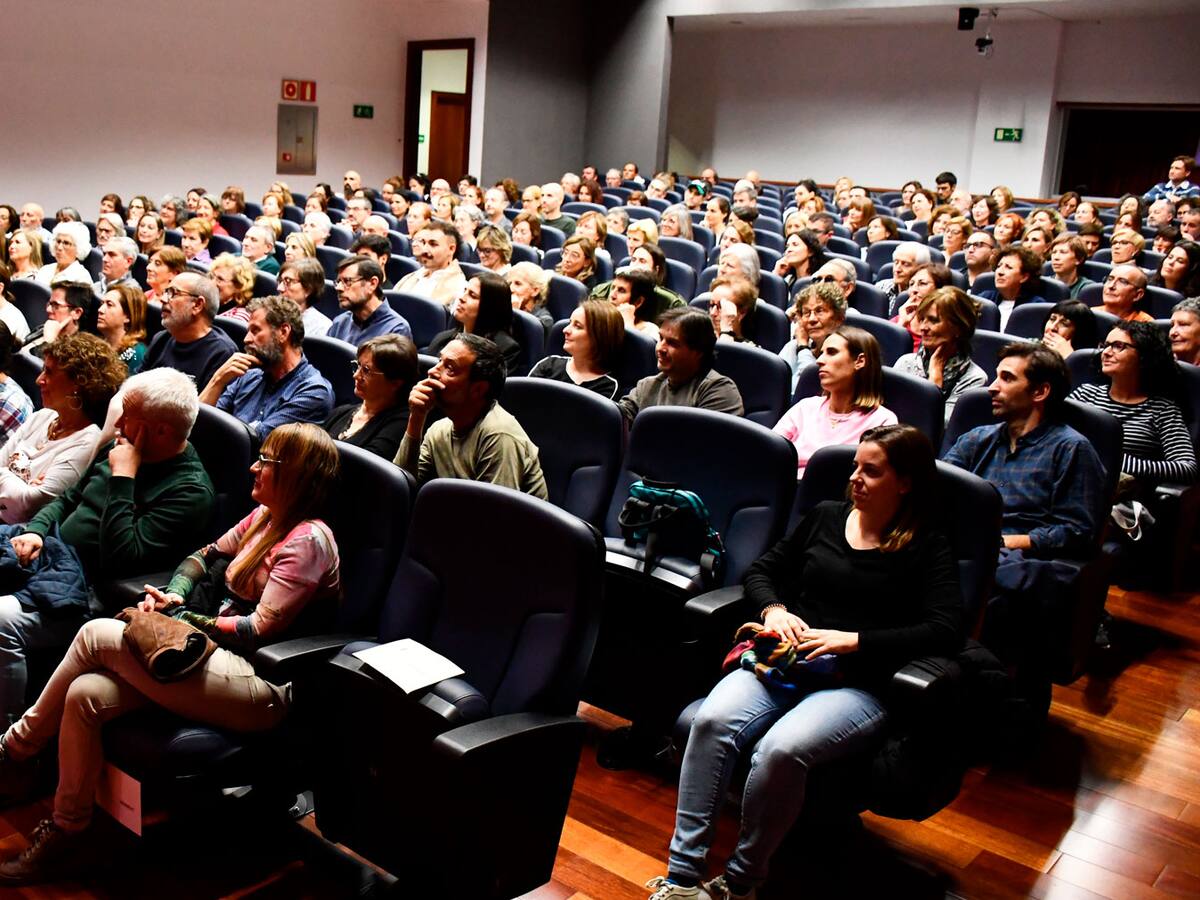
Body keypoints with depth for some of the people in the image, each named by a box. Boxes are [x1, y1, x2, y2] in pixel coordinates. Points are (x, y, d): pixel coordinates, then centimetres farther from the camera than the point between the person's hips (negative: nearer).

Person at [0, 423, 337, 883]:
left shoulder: (308, 539, -14)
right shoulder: (265, 517, 14)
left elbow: (260, 630, -18)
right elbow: (205, 557, 23)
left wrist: (180, 618, -9)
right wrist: (171, 597, 2)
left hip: (259, 688, -8)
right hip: (218, 656, 8)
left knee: (98, 634, -12)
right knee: (86, 694, -11)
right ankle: (65, 833, 1)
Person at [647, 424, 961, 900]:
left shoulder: (927, 548, 4)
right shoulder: (825, 516, 17)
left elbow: (946, 631, -10)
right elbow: (761, 571, 22)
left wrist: (854, 640, -16)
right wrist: (773, 609, -1)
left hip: (858, 685, -4)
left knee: (780, 750, -34)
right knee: (713, 721, -28)